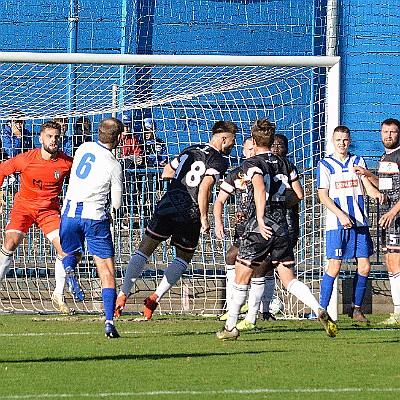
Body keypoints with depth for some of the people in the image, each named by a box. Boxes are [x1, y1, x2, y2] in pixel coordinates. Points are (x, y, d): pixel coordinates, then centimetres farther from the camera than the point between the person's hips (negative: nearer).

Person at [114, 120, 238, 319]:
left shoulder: (191, 151, 15)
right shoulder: (219, 161, -4)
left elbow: (166, 173, 23)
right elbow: (205, 187, -18)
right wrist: (204, 217, -15)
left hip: (167, 206, 4)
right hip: (190, 215, -4)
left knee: (143, 251, 8)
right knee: (183, 258, 17)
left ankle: (122, 296, -1)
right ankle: (155, 297, 5)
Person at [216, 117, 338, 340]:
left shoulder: (252, 164, -6)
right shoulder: (284, 164, 11)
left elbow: (259, 188, -25)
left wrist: (260, 219, -30)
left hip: (259, 229, -5)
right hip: (282, 229, 5)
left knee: (241, 279, 8)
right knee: (289, 279, 6)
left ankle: (231, 327, 16)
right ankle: (320, 311, -16)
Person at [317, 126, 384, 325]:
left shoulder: (357, 161, 13)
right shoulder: (324, 164, 2)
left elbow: (368, 186, 7)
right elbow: (323, 196, -4)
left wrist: (376, 193, -17)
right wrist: (341, 215, -16)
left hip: (359, 222, 4)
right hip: (337, 224, -4)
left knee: (364, 267, 1)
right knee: (334, 267, -9)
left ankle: (356, 308, 15)